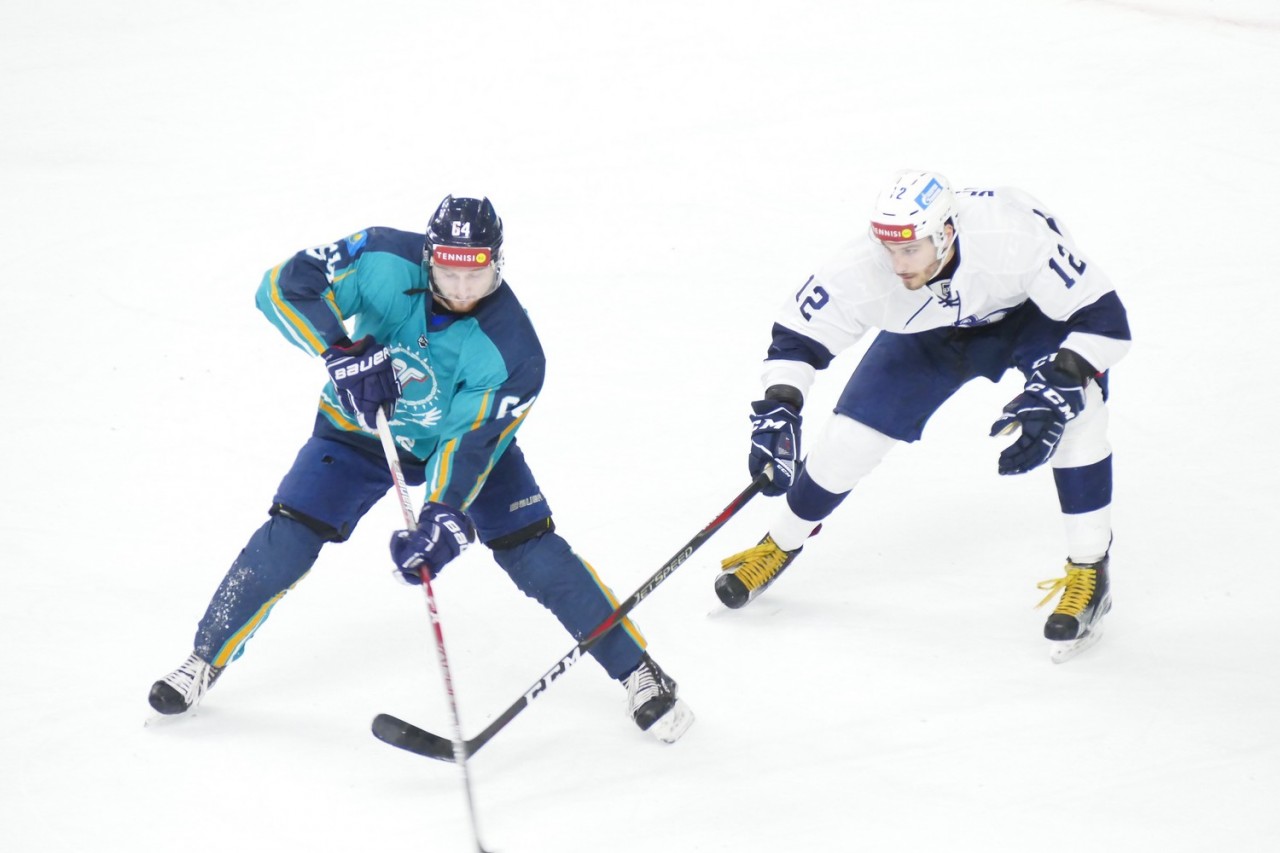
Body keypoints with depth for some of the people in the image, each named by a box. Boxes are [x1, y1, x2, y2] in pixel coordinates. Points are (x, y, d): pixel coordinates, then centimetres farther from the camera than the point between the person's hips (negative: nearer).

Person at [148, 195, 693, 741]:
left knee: (533, 553, -11)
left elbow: (470, 442, -30)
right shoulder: (386, 262, -30)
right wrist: (342, 350, -42)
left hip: (459, 433, -1)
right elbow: (283, 287, -29)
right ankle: (205, 660, 10)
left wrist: (444, 518, -44)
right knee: (286, 542, -10)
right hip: (361, 429, 1)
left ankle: (635, 670, 3)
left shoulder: (511, 350, -31)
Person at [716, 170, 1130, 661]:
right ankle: (781, 544, 27)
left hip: (1034, 311, -2)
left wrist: (1058, 387, -49)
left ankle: (1089, 570, -15)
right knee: (851, 437, -3)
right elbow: (797, 333, -20)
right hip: (930, 332, 3)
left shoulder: (1018, 235, -43)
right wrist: (778, 408, -33)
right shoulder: (863, 271, -34)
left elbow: (1104, 318, -37)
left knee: (1075, 406, -30)